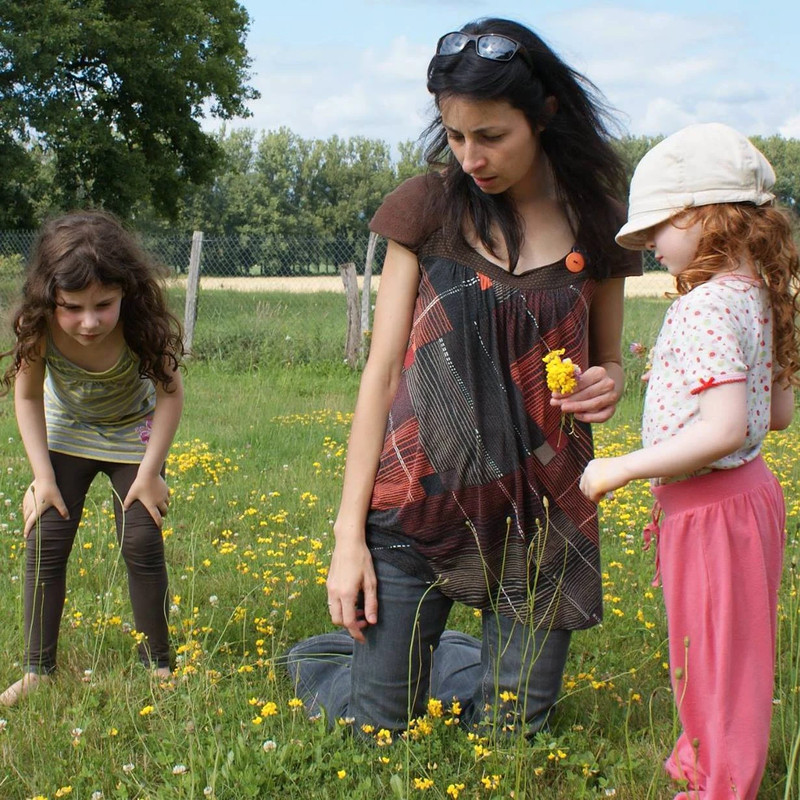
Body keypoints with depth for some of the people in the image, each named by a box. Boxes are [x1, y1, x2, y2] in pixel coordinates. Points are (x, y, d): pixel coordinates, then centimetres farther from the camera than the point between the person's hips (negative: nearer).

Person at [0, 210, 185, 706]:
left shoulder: (144, 325, -36)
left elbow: (171, 395, -20)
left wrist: (150, 473, -19)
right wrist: (43, 477, -15)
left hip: (133, 436, -1)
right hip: (66, 434, 2)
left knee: (142, 543, -7)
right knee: (46, 541, -5)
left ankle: (158, 666, 10)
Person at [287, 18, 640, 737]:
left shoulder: (595, 224, 0)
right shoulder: (429, 208, -3)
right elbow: (382, 368, -3)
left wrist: (608, 383, -12)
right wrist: (350, 532, -7)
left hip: (541, 515, 2)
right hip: (419, 501, -1)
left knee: (512, 730, 9)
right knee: (375, 728, 2)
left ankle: (434, 655, 39)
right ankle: (323, 657, 35)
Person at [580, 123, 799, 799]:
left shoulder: (704, 306, -24)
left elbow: (725, 428, -31)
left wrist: (622, 468, -25)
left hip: (710, 508, -10)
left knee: (716, 655, 6)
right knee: (713, 651, 23)